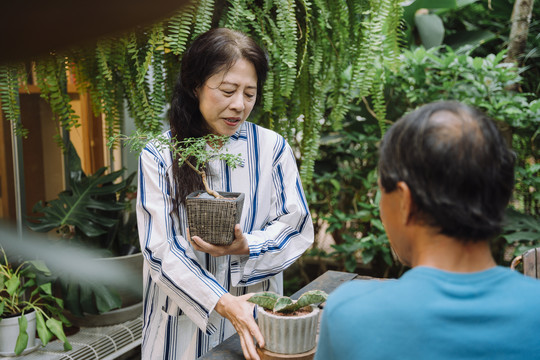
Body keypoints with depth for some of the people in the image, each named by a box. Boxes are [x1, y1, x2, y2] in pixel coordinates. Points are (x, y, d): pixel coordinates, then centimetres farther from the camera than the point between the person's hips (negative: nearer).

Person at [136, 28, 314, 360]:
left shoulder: (272, 148, -3)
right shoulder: (159, 155, -9)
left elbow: (298, 225, -3)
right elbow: (159, 249, -14)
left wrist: (246, 248, -22)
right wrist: (222, 303, -26)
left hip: (254, 311, 2)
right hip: (182, 317, -1)